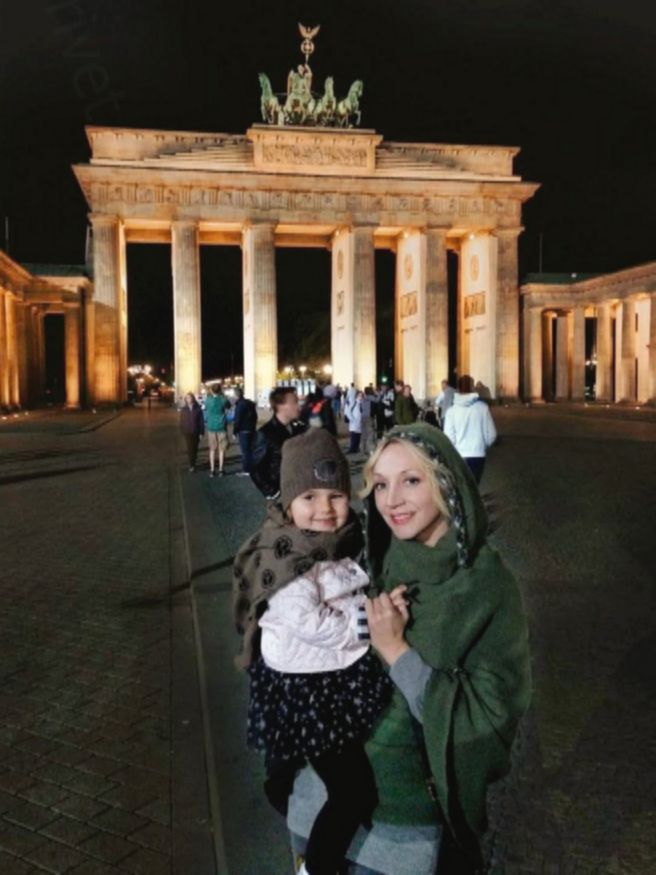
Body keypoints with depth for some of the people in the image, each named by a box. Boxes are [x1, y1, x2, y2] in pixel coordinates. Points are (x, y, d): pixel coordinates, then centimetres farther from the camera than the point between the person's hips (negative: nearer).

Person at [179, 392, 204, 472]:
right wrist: (182, 432, -2)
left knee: (195, 448, 8)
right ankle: (191, 465, 2)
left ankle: (193, 464, 21)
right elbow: (181, 422, 4)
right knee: (189, 449, -3)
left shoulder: (198, 408, -3)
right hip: (187, 432, 0)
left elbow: (201, 421, -3)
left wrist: (201, 432, -7)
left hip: (196, 432, 0)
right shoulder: (183, 409, 2)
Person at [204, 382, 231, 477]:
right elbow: (228, 405, 16)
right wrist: (223, 394, 13)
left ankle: (212, 470, 7)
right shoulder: (223, 399, -6)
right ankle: (220, 470, 5)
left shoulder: (208, 400, -6)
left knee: (212, 449, 8)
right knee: (221, 449, 6)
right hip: (222, 427, -1)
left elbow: (205, 412, 6)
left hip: (211, 427, 1)